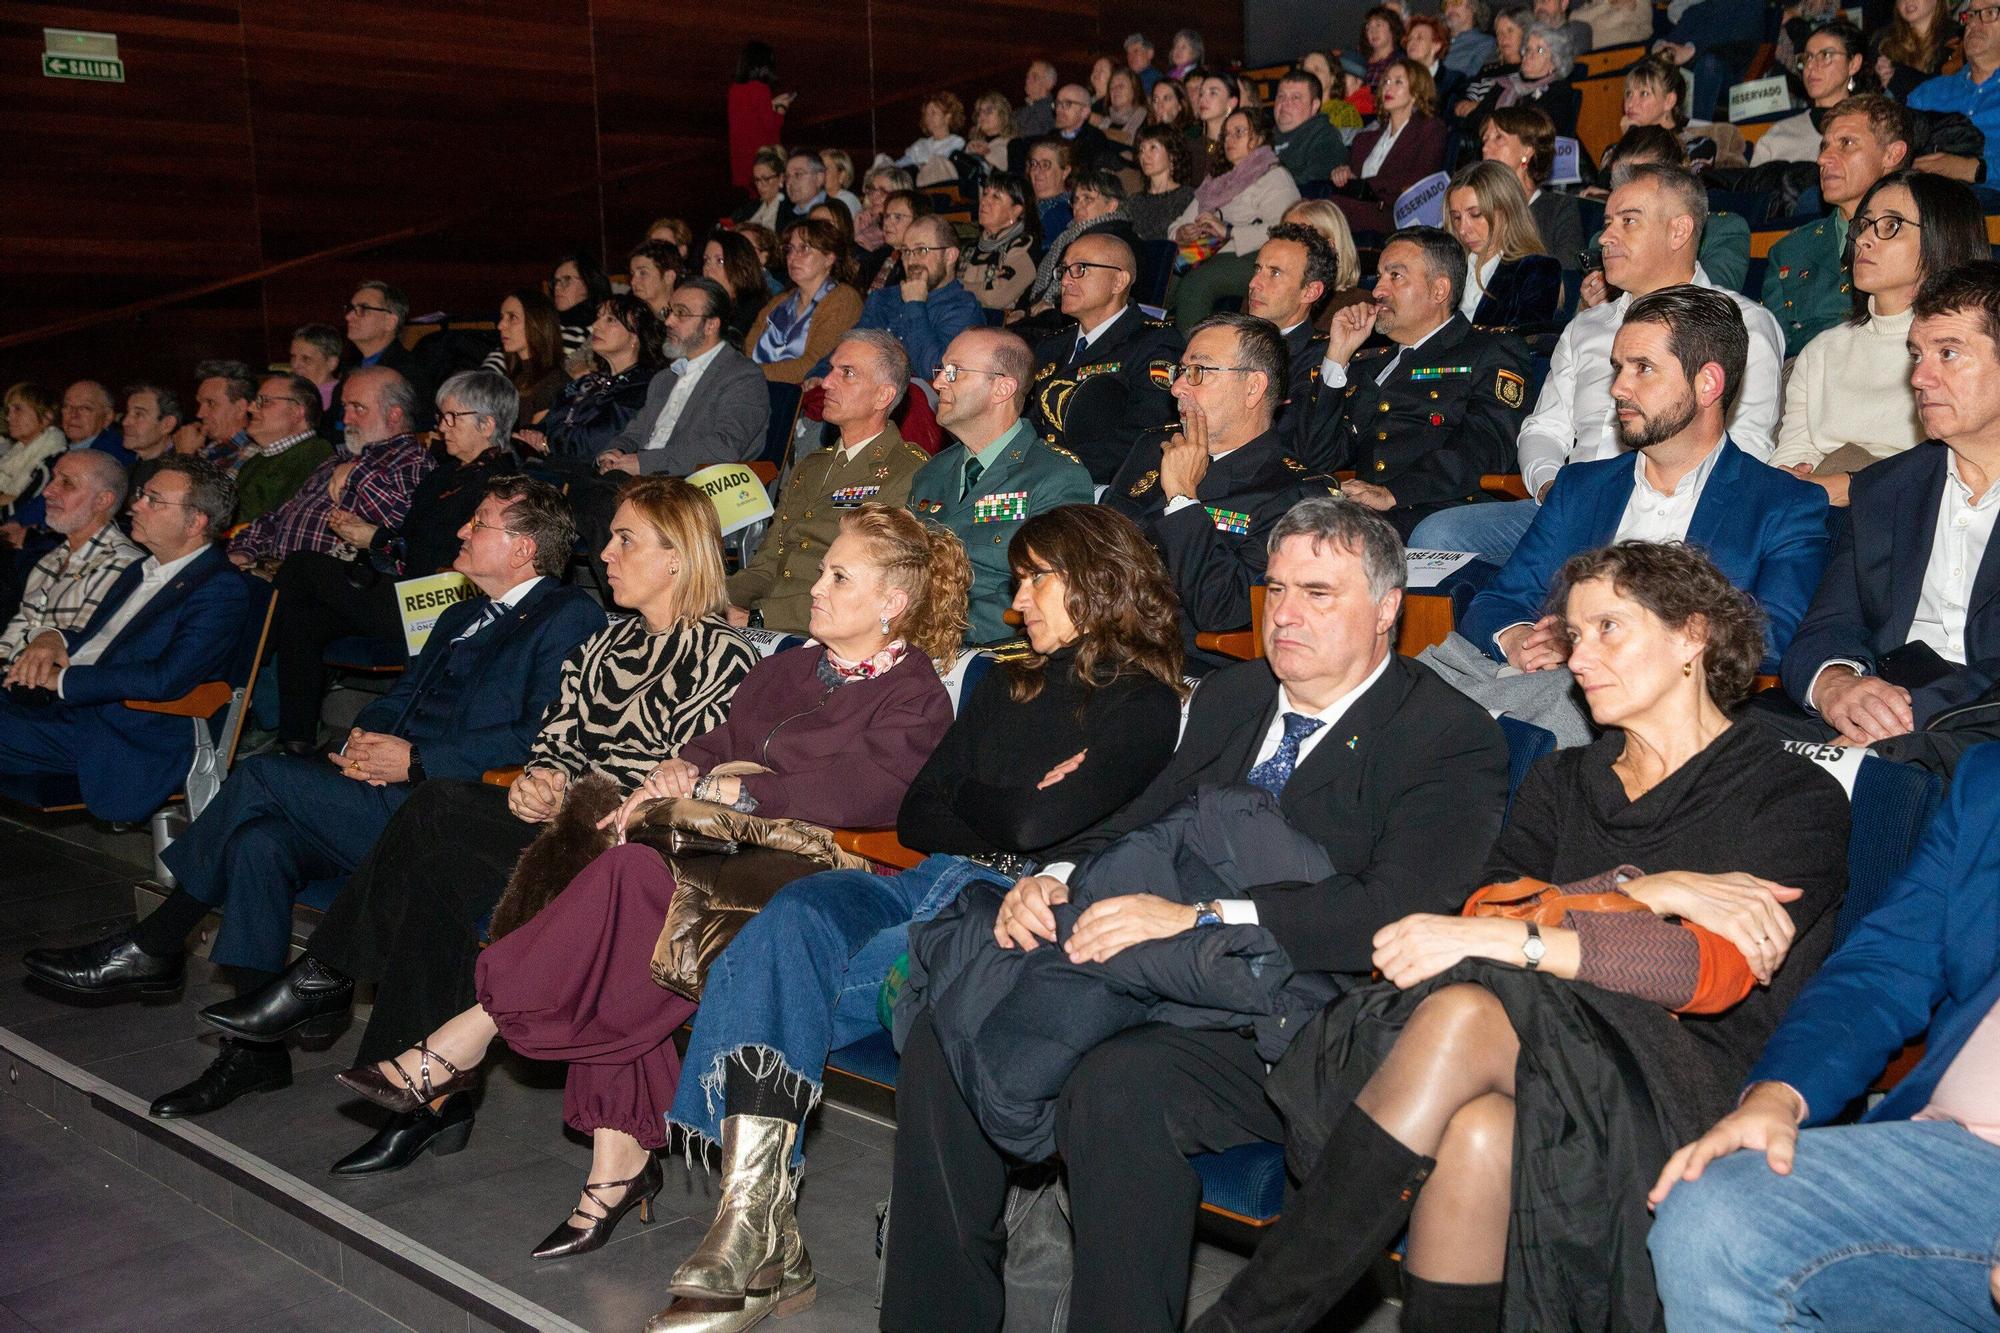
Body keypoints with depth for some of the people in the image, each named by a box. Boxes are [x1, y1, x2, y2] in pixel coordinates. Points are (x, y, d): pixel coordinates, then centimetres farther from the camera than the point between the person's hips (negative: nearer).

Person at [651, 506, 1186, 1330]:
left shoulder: (1142, 703, 2)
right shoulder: (1007, 687, 25)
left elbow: (1037, 824, -12)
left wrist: (967, 801, 6)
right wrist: (1009, 817, 3)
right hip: (934, 884, 6)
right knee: (799, 911, -25)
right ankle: (747, 1215, -32)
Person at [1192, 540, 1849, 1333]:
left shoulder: (1796, 798, 8)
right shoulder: (1561, 782, 24)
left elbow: (1717, 970, -10)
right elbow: (1487, 904, 4)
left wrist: (1512, 940, -20)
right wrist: (1645, 890, -9)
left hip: (1681, 1078, -4)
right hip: (1560, 1043, 4)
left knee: (1463, 1013, -33)